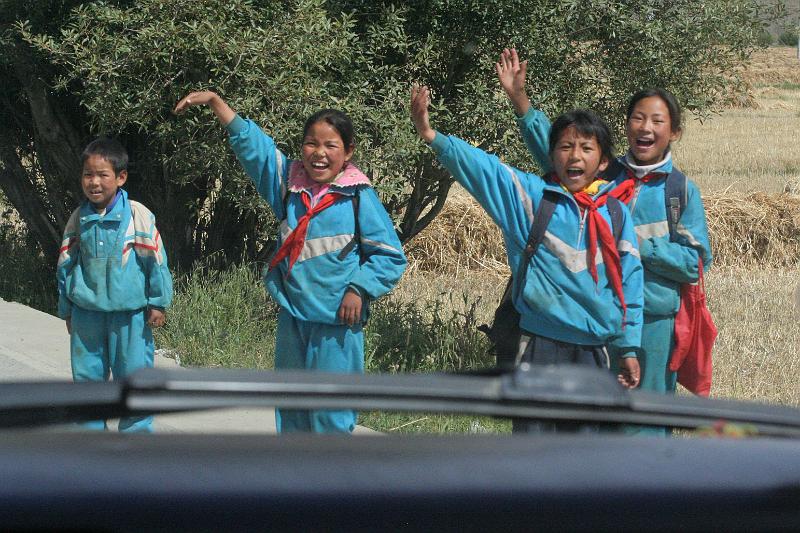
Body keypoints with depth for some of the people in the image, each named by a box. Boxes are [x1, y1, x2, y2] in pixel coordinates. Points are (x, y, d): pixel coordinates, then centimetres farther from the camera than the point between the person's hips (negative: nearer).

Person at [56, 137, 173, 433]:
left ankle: (136, 433, 12)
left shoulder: (137, 215, -8)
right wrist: (67, 309, 15)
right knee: (86, 376, 9)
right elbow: (66, 265, 13)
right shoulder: (79, 219, 4)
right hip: (86, 312, 4)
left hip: (129, 312, -4)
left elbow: (155, 259, -3)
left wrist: (158, 302, -1)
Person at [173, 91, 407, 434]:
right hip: (292, 314, 5)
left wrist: (359, 289, -15)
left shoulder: (359, 198, -8)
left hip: (336, 320, -5)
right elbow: (249, 142, 5)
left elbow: (390, 255, -4)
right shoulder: (289, 182, 4)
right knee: (290, 405, 14)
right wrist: (214, 101, -1)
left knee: (329, 411, -3)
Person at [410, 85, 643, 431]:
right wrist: (431, 136, -28)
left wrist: (629, 349, 7)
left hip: (595, 350, 2)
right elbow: (480, 168, -13)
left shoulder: (615, 211, 4)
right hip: (541, 348, -2)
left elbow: (629, 282, 7)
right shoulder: (531, 196, -1)